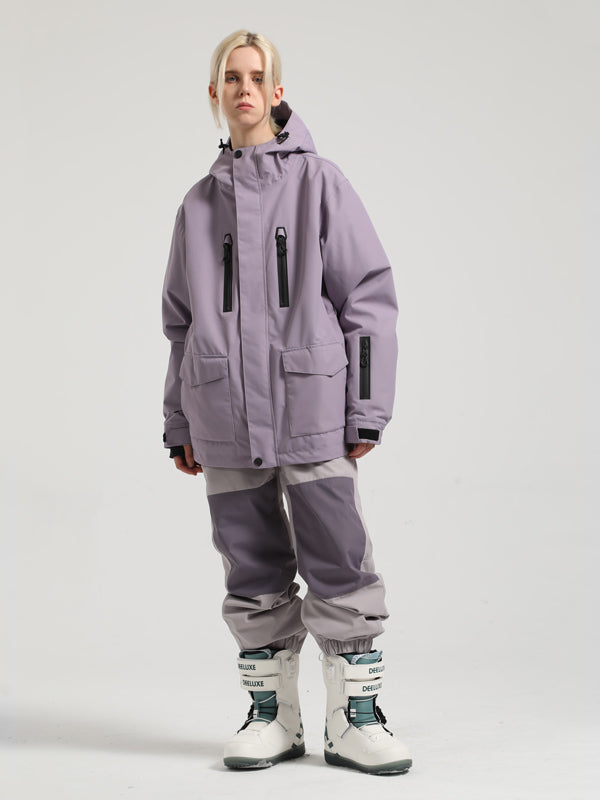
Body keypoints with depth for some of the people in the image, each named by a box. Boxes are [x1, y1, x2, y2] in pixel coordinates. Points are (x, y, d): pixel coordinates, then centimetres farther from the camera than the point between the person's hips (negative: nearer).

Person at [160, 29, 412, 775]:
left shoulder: (319, 181, 3)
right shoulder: (199, 203, 13)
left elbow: (370, 296, 0)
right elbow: (182, 322, 17)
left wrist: (366, 409, -6)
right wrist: (180, 424, 13)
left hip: (310, 411, -3)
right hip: (225, 419, 3)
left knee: (339, 563, -3)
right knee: (253, 573, 7)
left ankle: (354, 719, 5)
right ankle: (271, 715, 16)